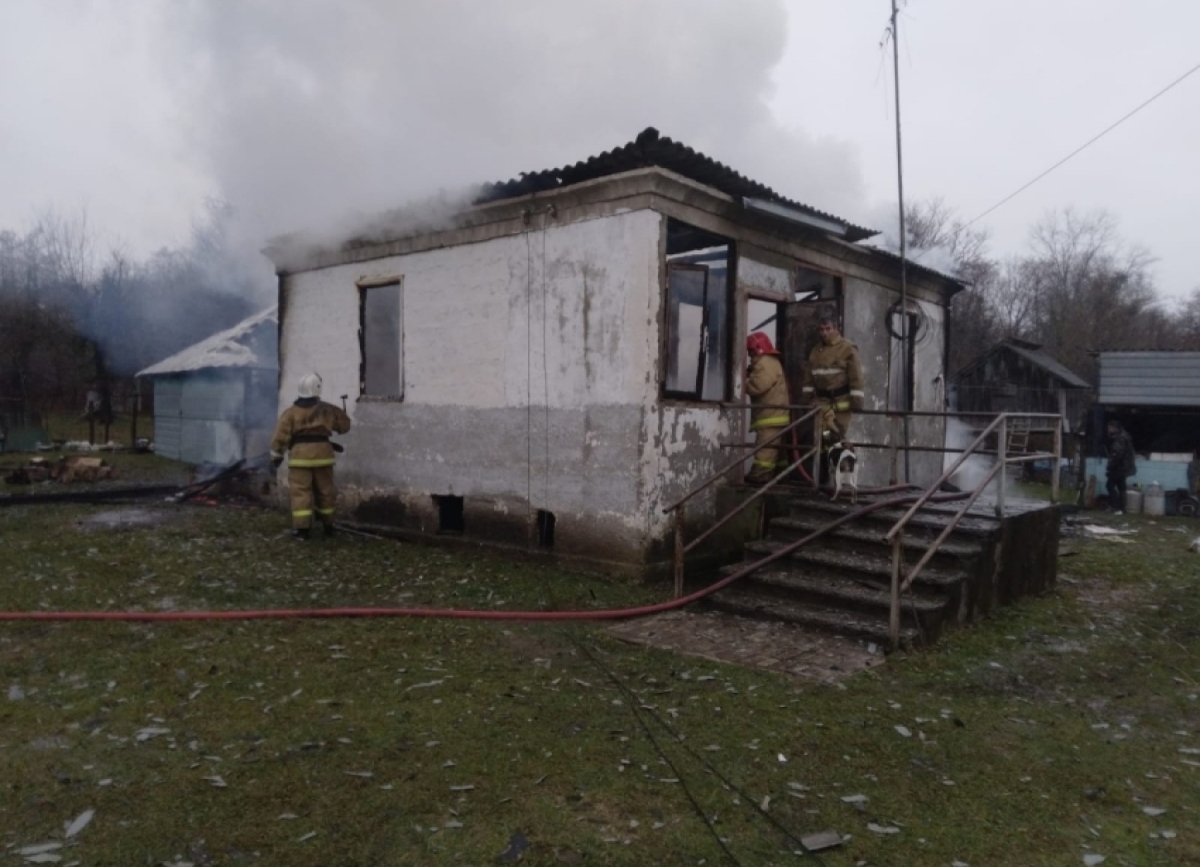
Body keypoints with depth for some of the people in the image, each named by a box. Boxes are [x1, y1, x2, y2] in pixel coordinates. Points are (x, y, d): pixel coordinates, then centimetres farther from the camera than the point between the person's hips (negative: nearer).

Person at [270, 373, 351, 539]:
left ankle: (302, 528, -7)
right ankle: (328, 525, 23)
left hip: (300, 454, -2)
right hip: (322, 452, 2)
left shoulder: (291, 412, 1)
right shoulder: (326, 409, 6)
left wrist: (276, 455, 7)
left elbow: (281, 435, -2)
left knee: (301, 491, -1)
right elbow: (344, 423, 17)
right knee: (324, 490, 13)